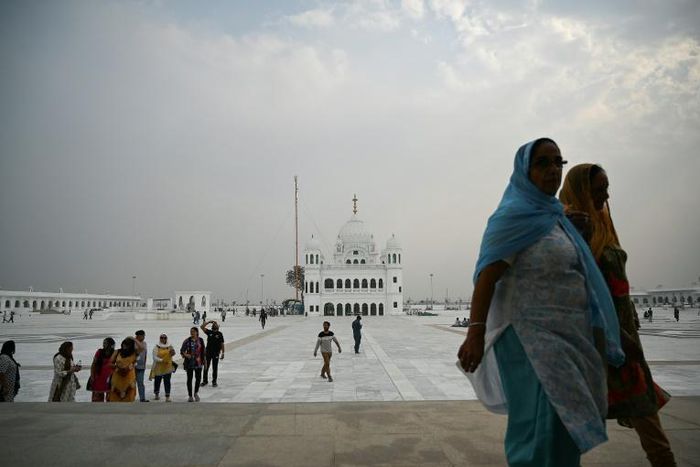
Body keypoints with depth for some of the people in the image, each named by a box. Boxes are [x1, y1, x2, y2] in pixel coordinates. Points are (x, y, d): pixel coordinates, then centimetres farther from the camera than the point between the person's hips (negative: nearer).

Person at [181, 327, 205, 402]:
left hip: (198, 362, 1)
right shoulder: (187, 340, -4)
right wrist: (185, 354, -26)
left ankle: (196, 393, 26)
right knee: (189, 379, 6)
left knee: (198, 378, 1)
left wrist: (204, 360, 9)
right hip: (189, 362, -1)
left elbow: (203, 351, 8)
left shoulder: (200, 340, 2)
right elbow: (182, 350, -6)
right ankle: (190, 396, 19)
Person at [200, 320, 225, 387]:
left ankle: (214, 381, 18)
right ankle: (205, 381, 21)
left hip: (216, 353, -1)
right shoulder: (209, 332, 2)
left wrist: (222, 353, -3)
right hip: (208, 352, 2)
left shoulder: (219, 334, -2)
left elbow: (222, 344, 0)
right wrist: (209, 322, -9)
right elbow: (202, 327, -9)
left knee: (215, 368, 7)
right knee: (206, 367, 7)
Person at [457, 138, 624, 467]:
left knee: (566, 424, 18)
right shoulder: (514, 216, -12)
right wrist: (476, 332, -29)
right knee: (541, 424, -5)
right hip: (533, 337, -9)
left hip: (567, 338, 9)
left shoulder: (554, 216, 13)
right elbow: (486, 277, -20)